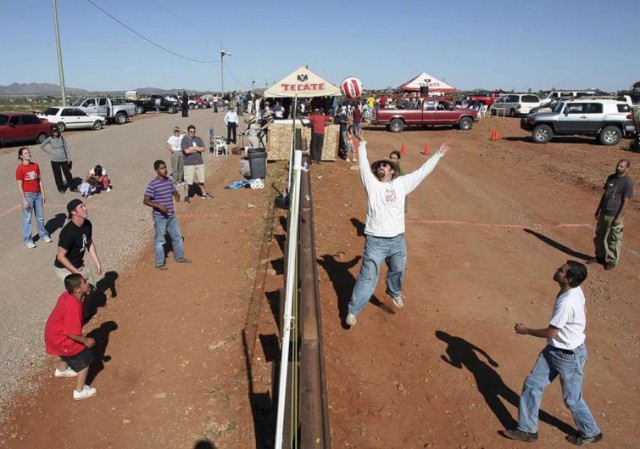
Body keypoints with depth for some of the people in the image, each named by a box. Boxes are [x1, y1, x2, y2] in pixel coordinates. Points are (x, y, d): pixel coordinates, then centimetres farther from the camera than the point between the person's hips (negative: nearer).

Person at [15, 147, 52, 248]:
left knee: (40, 217, 15)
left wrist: (43, 194, 6)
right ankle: (27, 240, 9)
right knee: (27, 218, 1)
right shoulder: (20, 169, -12)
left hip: (38, 194, 5)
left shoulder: (35, 166, 4)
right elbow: (19, 186, -11)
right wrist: (24, 200, -14)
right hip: (27, 195, -5)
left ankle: (43, 235, 30)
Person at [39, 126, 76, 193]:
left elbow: (66, 147, 3)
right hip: (55, 160, -1)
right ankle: (61, 188, 18)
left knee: (68, 173, 4)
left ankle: (72, 187, 14)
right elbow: (41, 146, 0)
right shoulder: (50, 139, -4)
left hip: (64, 159, 1)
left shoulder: (61, 138, 1)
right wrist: (49, 152, -4)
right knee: (57, 175, 6)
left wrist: (69, 158, 0)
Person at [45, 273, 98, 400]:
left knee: (68, 354, 37)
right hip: (60, 339, -9)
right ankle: (80, 391, 21)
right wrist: (85, 340, -17)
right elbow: (71, 333, -31)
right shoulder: (74, 307, -37)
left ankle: (61, 370, 65)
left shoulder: (66, 295, -10)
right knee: (85, 360, 7)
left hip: (53, 333, 9)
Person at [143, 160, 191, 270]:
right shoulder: (153, 184, -16)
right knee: (160, 240, 5)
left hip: (171, 215, 7)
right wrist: (158, 206, -28)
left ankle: (179, 258, 35)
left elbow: (174, 191, 19)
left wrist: (177, 195, -6)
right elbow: (145, 201, -15)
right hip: (159, 217, -7)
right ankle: (159, 263, 18)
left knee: (177, 236, 17)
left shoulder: (169, 180, 3)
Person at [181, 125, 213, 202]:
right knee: (188, 181, -4)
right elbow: (187, 151, -20)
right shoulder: (184, 140, -6)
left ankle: (204, 194, 28)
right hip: (189, 164, -5)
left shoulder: (198, 139, 9)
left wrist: (193, 148, -13)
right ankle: (186, 196, 9)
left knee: (201, 180, 15)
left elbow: (203, 149, -3)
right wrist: (197, 149, -8)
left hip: (199, 163, 5)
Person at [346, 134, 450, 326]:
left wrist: (438, 154, 14)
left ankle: (395, 292, 55)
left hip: (397, 240, 3)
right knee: (368, 277, -2)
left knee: (397, 271, 24)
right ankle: (353, 310, 9)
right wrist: (362, 145, 1)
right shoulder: (372, 184, 2)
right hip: (376, 241, -3)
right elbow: (363, 165, -1)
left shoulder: (401, 184, 8)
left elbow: (422, 172, 11)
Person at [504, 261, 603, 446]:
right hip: (553, 350, 9)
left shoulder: (566, 303, -33)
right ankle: (527, 429, 24)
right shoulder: (576, 291, -6)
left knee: (572, 399, 13)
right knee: (532, 384, 11)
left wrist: (526, 330, -9)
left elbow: (550, 332, -24)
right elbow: (582, 316, 10)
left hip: (569, 355, -9)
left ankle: (591, 433, 40)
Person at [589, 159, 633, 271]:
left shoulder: (628, 182, -14)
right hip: (604, 213, 7)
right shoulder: (611, 177, 6)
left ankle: (612, 261, 18)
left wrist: (619, 217, -16)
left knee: (613, 240, 4)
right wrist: (598, 210, 14)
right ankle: (600, 256, 33)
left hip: (614, 215, -7)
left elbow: (625, 202, -14)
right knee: (600, 236, 17)